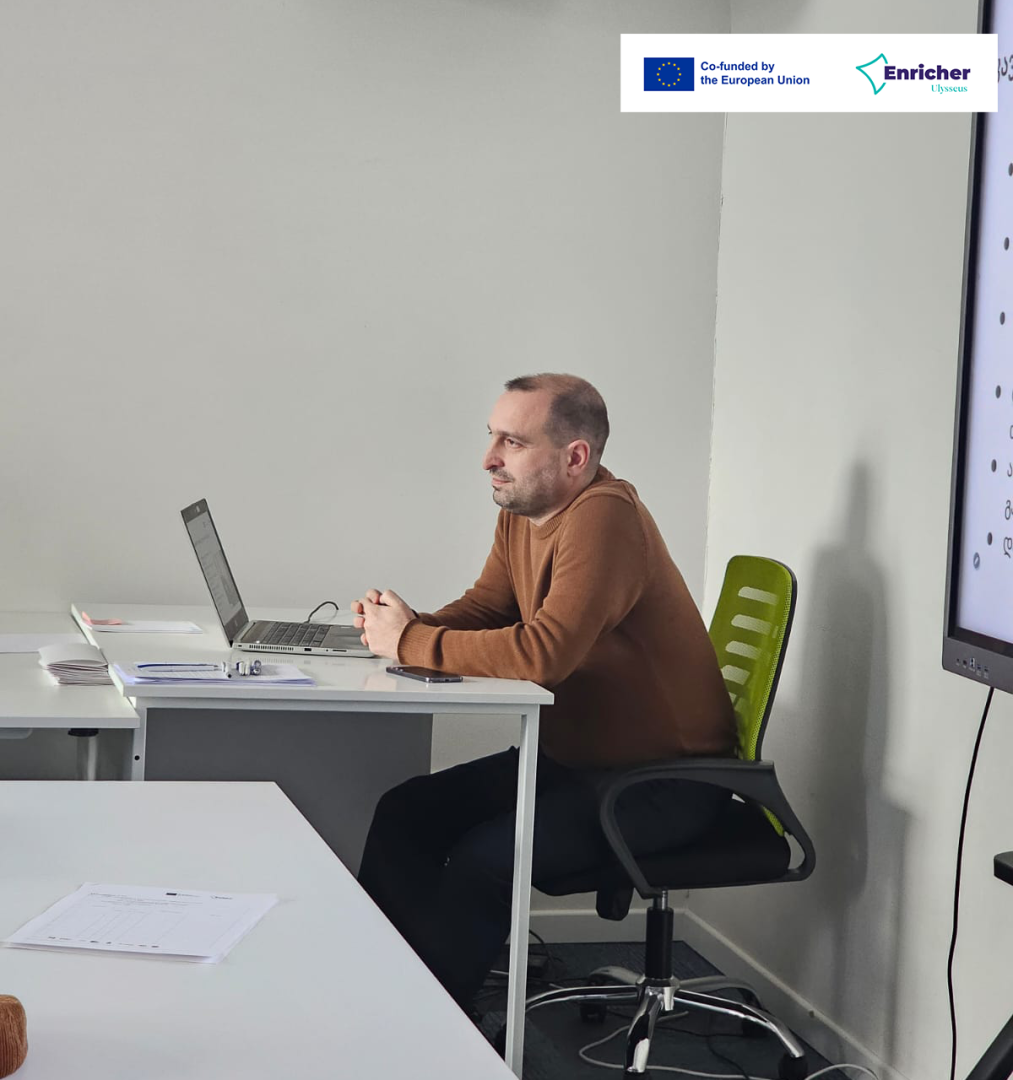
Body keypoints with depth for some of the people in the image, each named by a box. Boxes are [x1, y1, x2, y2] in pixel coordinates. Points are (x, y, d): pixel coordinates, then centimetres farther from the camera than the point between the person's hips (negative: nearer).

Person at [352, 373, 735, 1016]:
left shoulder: (605, 517, -25)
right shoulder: (521, 515, 4)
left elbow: (546, 650, -35)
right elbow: (482, 611, 10)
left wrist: (411, 643, -25)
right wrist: (404, 625, -12)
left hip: (665, 782, -9)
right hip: (573, 758, 9)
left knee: (483, 859, -23)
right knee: (403, 815, 1)